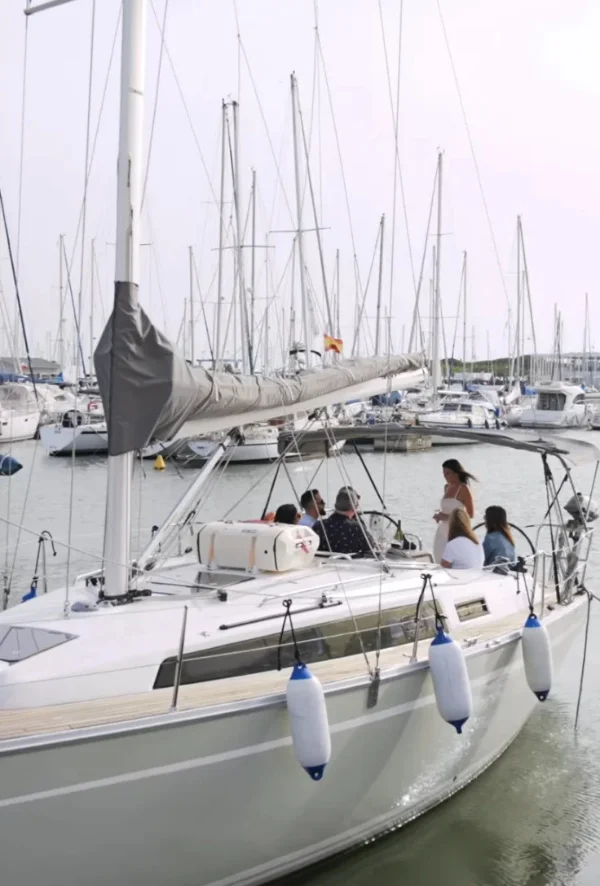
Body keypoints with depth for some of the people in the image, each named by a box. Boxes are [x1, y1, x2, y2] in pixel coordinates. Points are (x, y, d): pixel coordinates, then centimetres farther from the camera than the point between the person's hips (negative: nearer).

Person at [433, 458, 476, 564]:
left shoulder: (463, 489, -8)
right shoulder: (447, 487, 13)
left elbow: (471, 514, -10)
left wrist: (447, 516, -16)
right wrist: (440, 515, 5)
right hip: (442, 532, 7)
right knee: (440, 562, 2)